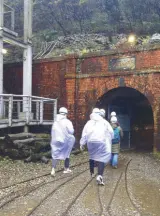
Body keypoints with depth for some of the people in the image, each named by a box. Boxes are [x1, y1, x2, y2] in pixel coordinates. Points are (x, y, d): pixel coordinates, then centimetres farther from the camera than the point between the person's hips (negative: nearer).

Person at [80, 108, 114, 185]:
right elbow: (111, 132, 4)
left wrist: (82, 143, 10)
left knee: (92, 156, 21)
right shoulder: (104, 122, 8)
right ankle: (99, 176, -23)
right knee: (101, 158, -7)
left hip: (91, 142, 3)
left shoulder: (89, 122, 11)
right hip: (101, 142, -3)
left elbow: (84, 133, 7)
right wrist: (108, 139, 20)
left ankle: (91, 172, 34)